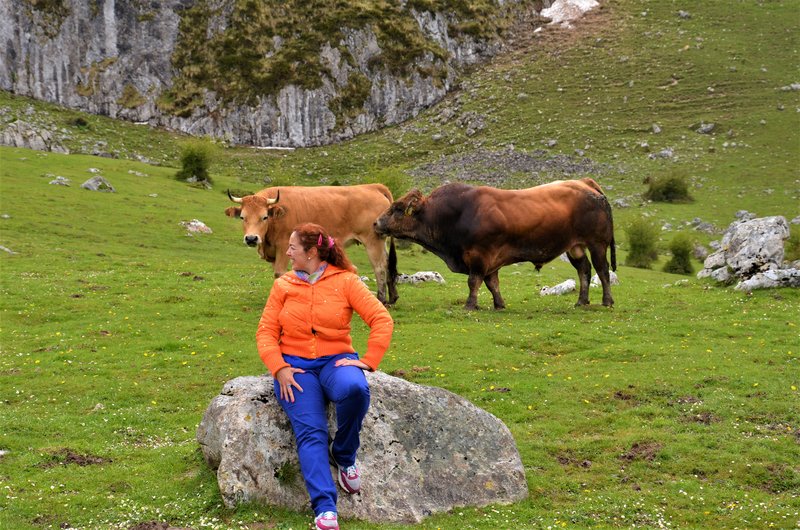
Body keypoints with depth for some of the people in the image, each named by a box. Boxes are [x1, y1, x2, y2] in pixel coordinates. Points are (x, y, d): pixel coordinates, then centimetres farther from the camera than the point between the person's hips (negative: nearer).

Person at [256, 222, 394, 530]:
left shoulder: (345, 281, 3)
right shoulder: (283, 285, 11)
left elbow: (382, 319, -3)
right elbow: (266, 331, 6)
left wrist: (368, 361, -14)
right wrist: (279, 368, -11)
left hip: (335, 360, -1)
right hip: (295, 364, 1)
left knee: (355, 389, -38)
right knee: (309, 431, -24)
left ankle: (344, 455, -11)